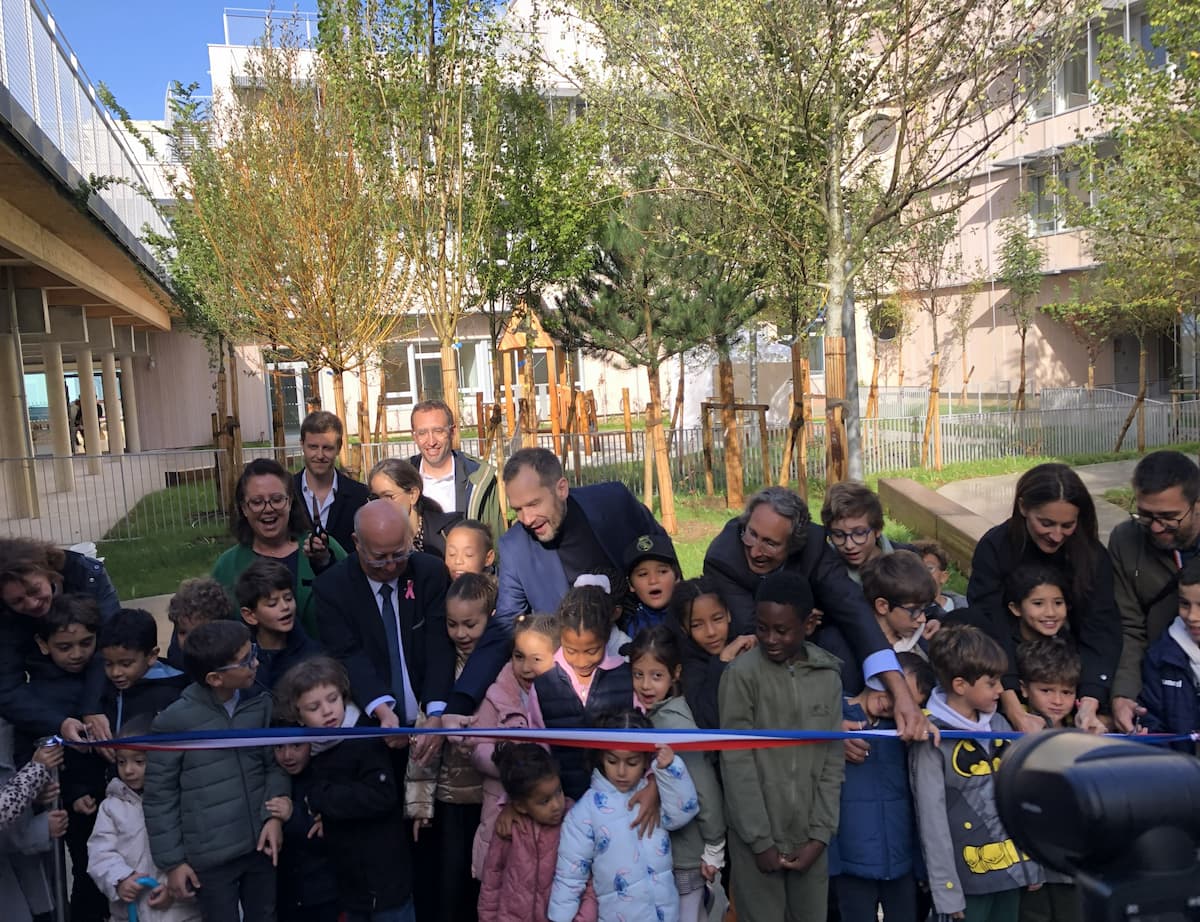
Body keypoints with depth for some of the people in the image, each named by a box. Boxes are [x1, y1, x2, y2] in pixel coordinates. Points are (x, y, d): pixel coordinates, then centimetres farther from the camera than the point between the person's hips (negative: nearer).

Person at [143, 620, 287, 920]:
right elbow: (159, 797, -7)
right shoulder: (172, 722, -15)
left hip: (260, 845, 4)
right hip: (210, 857, -3)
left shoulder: (261, 705, -5)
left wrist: (274, 814, -10)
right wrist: (172, 861, -4)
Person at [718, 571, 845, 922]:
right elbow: (736, 763, -11)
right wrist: (760, 839, -11)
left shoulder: (828, 677, 2)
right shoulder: (742, 674, -10)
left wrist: (820, 834, -2)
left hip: (809, 835, 3)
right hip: (757, 835, -3)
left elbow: (833, 761, 4)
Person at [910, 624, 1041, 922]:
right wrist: (948, 893, -12)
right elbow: (932, 820, -13)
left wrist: (1032, 862, 11)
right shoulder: (932, 739, -15)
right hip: (969, 877, -6)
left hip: (1013, 868, 6)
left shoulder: (999, 725, 4)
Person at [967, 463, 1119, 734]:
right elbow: (991, 632, -22)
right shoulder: (994, 549, -15)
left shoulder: (1092, 554, -8)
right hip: (1009, 669, -2)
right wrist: (1016, 714, -32)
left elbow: (1101, 631, -17)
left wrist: (1089, 704, -33)